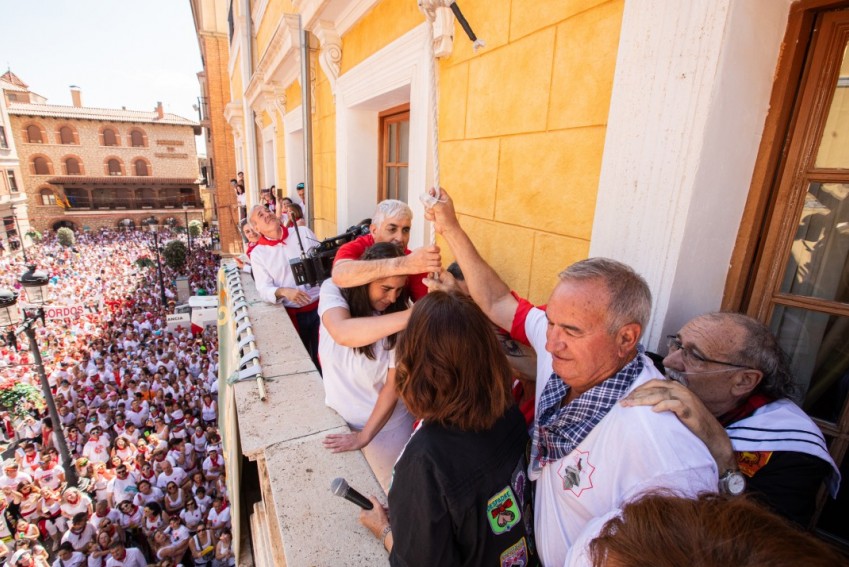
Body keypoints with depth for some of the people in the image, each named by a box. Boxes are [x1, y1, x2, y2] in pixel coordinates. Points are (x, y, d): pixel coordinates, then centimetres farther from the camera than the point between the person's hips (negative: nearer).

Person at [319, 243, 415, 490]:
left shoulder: (399, 317, -19)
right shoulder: (334, 290, -20)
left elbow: (393, 385, -14)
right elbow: (342, 333, -43)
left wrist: (363, 437, -16)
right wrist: (415, 315, -52)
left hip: (384, 423, -1)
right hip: (337, 415, 1)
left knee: (383, 494, 17)